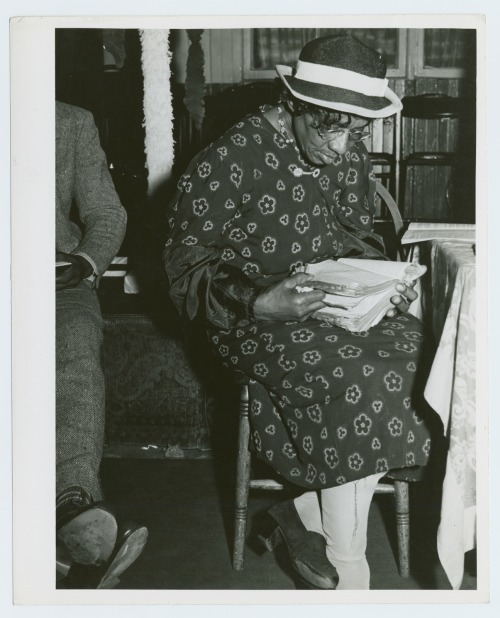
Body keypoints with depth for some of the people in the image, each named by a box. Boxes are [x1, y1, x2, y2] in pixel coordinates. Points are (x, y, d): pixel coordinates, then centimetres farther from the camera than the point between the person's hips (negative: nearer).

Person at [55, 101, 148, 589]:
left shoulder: (72, 124, 15)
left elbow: (106, 214, 12)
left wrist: (87, 261, -9)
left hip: (60, 276, 1)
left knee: (76, 348, -34)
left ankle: (73, 509, -49)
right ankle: (82, 515, -46)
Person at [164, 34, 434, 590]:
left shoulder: (351, 159, 5)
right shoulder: (228, 162, -14)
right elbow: (186, 267, -12)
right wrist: (260, 305, -28)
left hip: (342, 307, 7)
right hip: (258, 321, -6)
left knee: (416, 352, -21)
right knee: (357, 381, -30)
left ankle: (306, 514, -9)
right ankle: (350, 575, -15)